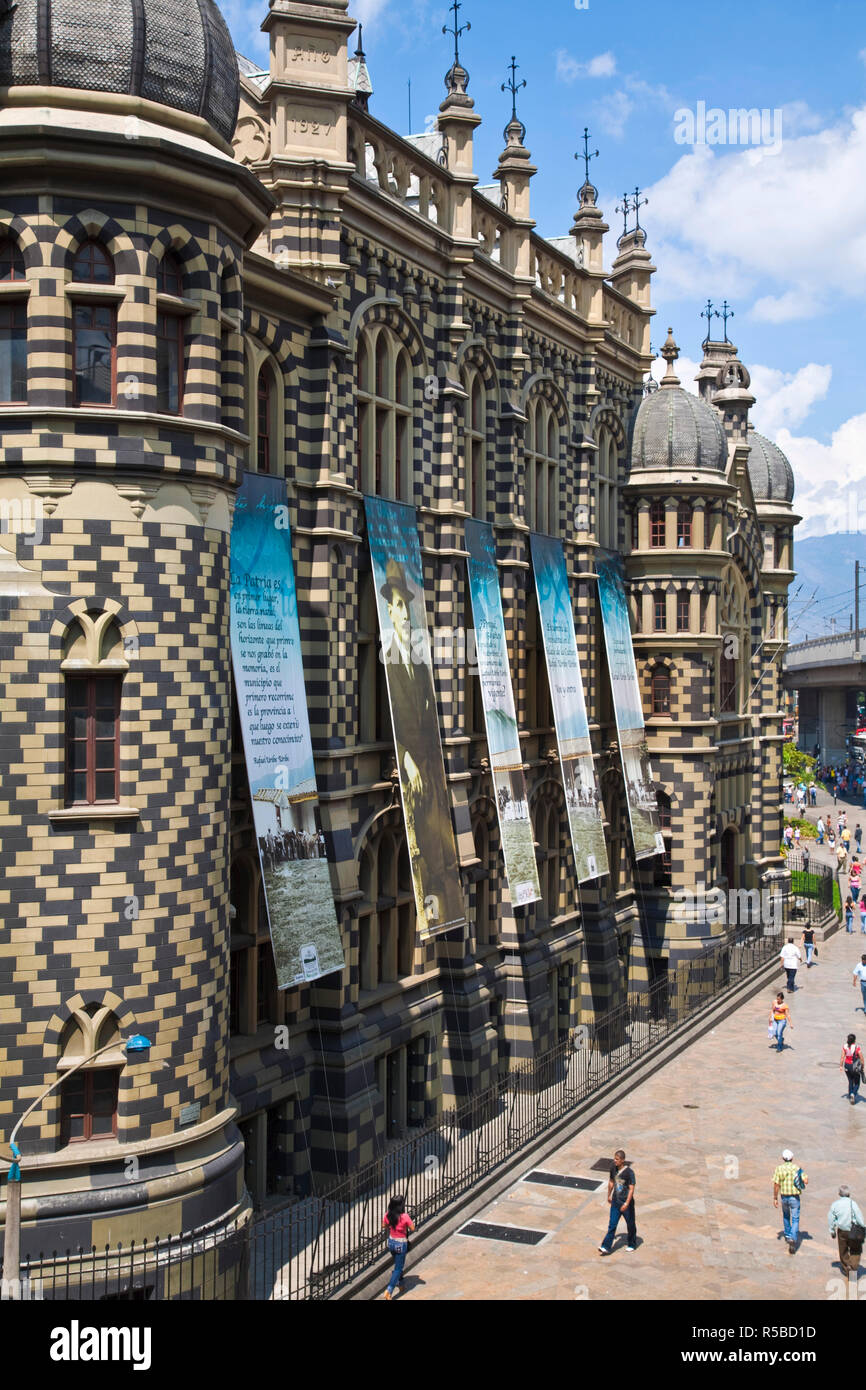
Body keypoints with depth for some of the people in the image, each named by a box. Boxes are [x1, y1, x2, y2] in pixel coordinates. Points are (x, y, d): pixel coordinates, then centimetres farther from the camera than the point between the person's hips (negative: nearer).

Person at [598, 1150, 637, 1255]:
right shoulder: (613, 1168, -4)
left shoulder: (629, 1172, -21)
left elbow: (631, 1189, -20)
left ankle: (632, 1245, 32)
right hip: (615, 1202, 4)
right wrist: (609, 1195, 21)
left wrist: (627, 1203, -25)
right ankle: (606, 1247, 1)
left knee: (630, 1225, 13)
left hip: (626, 1203, -4)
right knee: (612, 1225, 2)